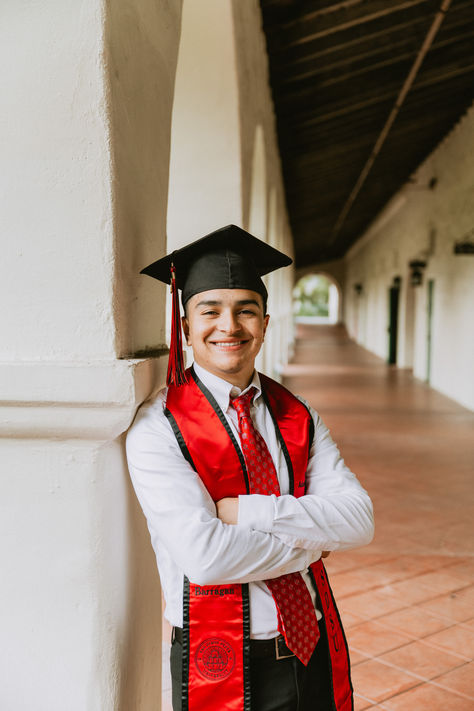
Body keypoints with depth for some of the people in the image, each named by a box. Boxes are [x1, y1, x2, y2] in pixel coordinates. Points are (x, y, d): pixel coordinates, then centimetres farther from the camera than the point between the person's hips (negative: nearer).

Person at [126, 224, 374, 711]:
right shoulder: (157, 428, -15)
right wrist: (313, 540, -13)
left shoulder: (297, 416, 1)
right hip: (222, 667, -4)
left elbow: (359, 520, -9)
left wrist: (248, 511, -21)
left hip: (315, 652, 4)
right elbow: (203, 555, -25)